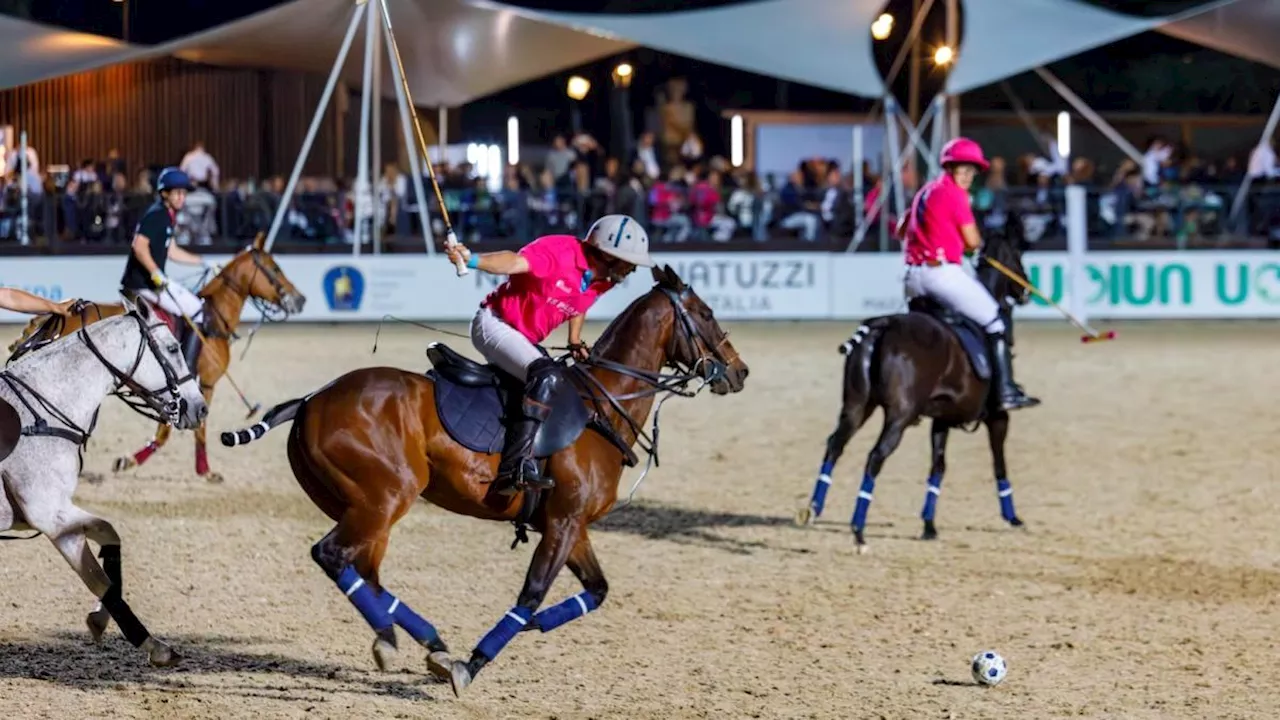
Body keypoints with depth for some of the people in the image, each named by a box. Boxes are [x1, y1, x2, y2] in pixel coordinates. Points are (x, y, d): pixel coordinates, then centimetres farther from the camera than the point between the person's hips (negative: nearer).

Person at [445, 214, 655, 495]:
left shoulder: (602, 280, 2)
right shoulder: (559, 252, -24)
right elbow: (515, 262, -39)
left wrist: (575, 341, 7)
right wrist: (472, 260, -55)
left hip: (525, 339, 10)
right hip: (494, 324, -10)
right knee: (547, 377, -31)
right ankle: (515, 468, -37)